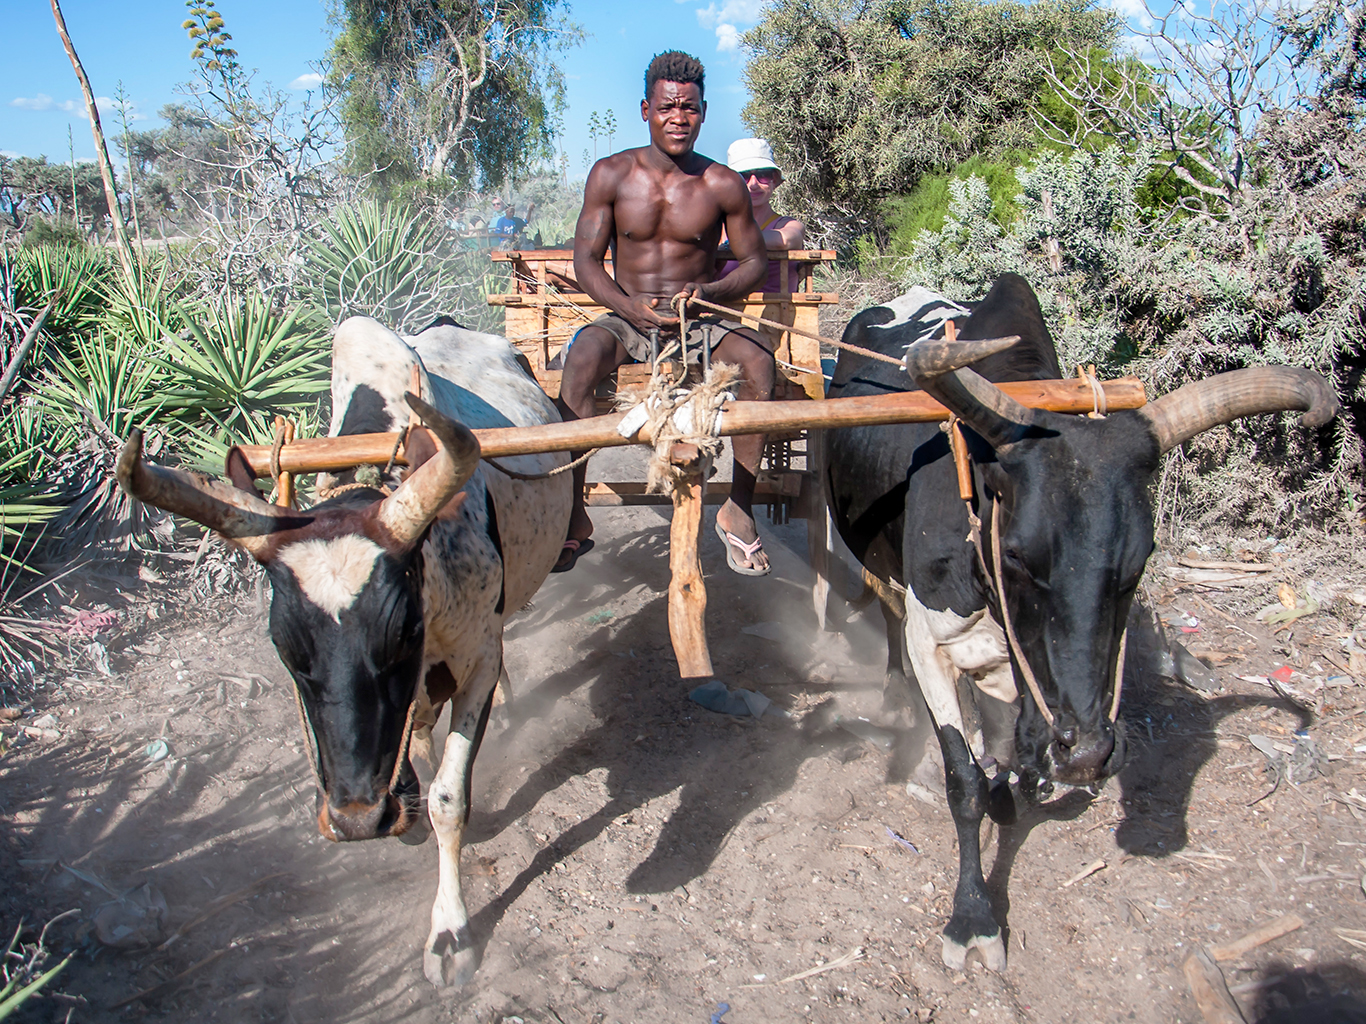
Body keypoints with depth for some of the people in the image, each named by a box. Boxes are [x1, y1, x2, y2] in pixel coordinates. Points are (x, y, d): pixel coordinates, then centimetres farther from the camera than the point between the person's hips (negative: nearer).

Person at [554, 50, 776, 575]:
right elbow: (585, 260, 0)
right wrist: (631, 308, -19)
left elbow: (754, 260, 6)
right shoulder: (611, 174, 0)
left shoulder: (723, 185, 0)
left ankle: (738, 510, -18)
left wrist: (709, 291, -16)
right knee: (581, 359, -33)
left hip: (701, 324, 0)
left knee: (758, 361, -30)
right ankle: (572, 516, -25)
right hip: (627, 319, 0)